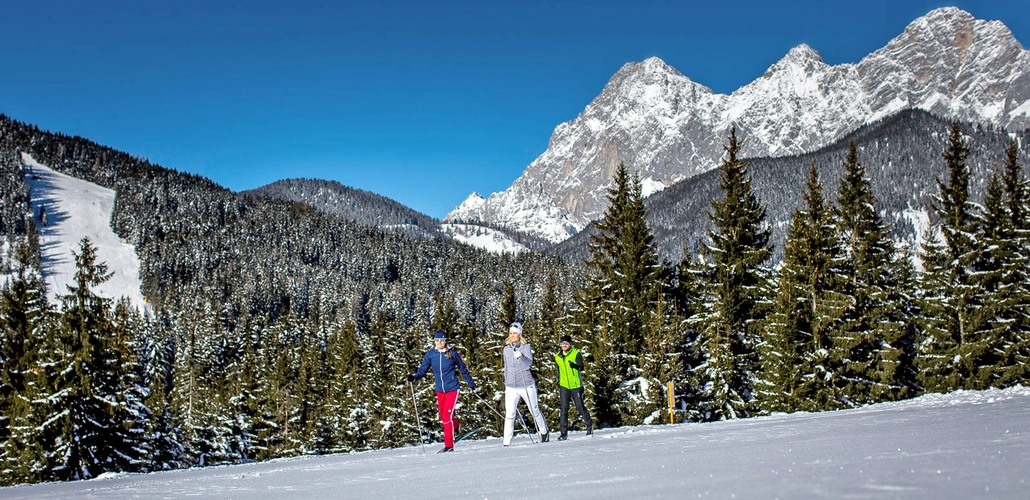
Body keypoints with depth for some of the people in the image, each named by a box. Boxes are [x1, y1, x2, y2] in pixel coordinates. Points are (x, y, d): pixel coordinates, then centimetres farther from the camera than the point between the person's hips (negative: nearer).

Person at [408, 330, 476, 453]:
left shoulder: (452, 353, -7)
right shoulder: (430, 355, 0)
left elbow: (463, 369, 5)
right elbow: (423, 369, 0)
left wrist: (470, 383, 13)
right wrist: (414, 377, -21)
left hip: (452, 389, -4)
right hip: (440, 390, 4)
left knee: (447, 416, -13)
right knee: (443, 418, 13)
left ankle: (449, 445, -6)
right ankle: (456, 425, 46)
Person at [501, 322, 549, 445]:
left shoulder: (526, 347, -4)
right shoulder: (506, 349, 9)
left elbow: (529, 363, -21)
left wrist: (521, 357, -39)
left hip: (526, 386, -3)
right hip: (511, 387, 3)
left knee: (535, 411, 11)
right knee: (509, 414, -9)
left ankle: (544, 432, 35)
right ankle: (507, 442, -8)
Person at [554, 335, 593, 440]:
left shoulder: (576, 353, -5)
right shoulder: (558, 356, 10)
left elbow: (581, 367, -15)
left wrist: (574, 365, -36)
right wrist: (558, 383, 23)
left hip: (576, 385, -3)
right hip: (564, 386, 3)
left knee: (580, 407, 4)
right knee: (564, 408, -5)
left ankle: (590, 425, 27)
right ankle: (564, 432, -3)